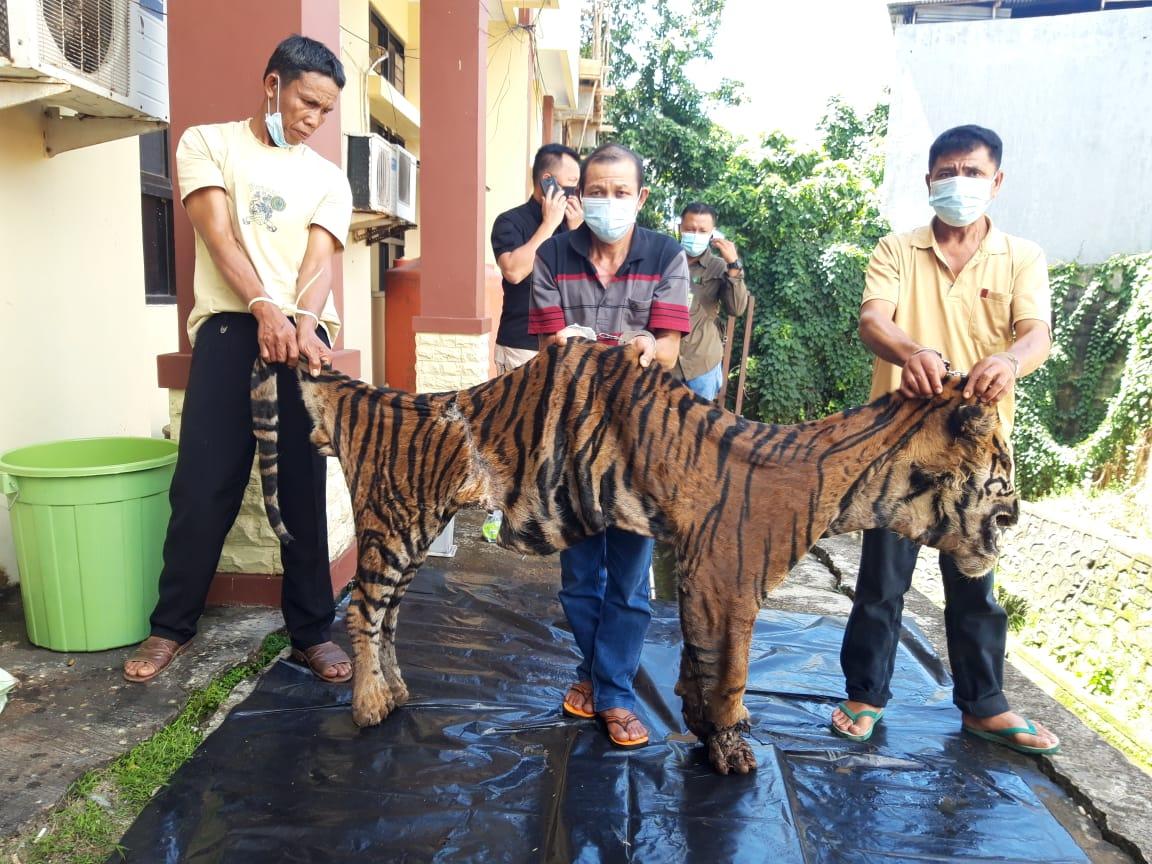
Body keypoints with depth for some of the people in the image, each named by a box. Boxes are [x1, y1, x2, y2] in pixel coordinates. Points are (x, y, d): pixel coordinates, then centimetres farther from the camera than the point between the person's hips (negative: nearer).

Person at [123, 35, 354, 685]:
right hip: (230, 329, -1)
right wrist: (264, 308, -22)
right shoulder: (208, 143, 10)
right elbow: (219, 235, -5)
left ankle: (312, 630, 13)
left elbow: (320, 259, 0)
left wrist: (302, 322, -21)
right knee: (204, 485, 0)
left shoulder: (328, 178, 15)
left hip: (305, 333, 2)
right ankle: (173, 624, 19)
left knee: (304, 489, 3)